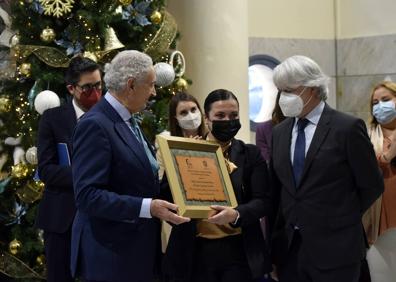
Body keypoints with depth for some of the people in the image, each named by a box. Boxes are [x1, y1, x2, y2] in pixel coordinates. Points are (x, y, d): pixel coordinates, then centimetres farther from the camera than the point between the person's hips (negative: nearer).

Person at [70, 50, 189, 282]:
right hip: (110, 254, -9)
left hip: (137, 249, 9)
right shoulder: (95, 125, -17)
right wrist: (147, 207, -28)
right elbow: (88, 195, -24)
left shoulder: (128, 121, 12)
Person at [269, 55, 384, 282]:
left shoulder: (348, 127, -9)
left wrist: (343, 219, 2)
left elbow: (372, 185, -5)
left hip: (334, 247, -5)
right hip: (289, 247, 5)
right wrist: (289, 221, 6)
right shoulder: (280, 132, 9)